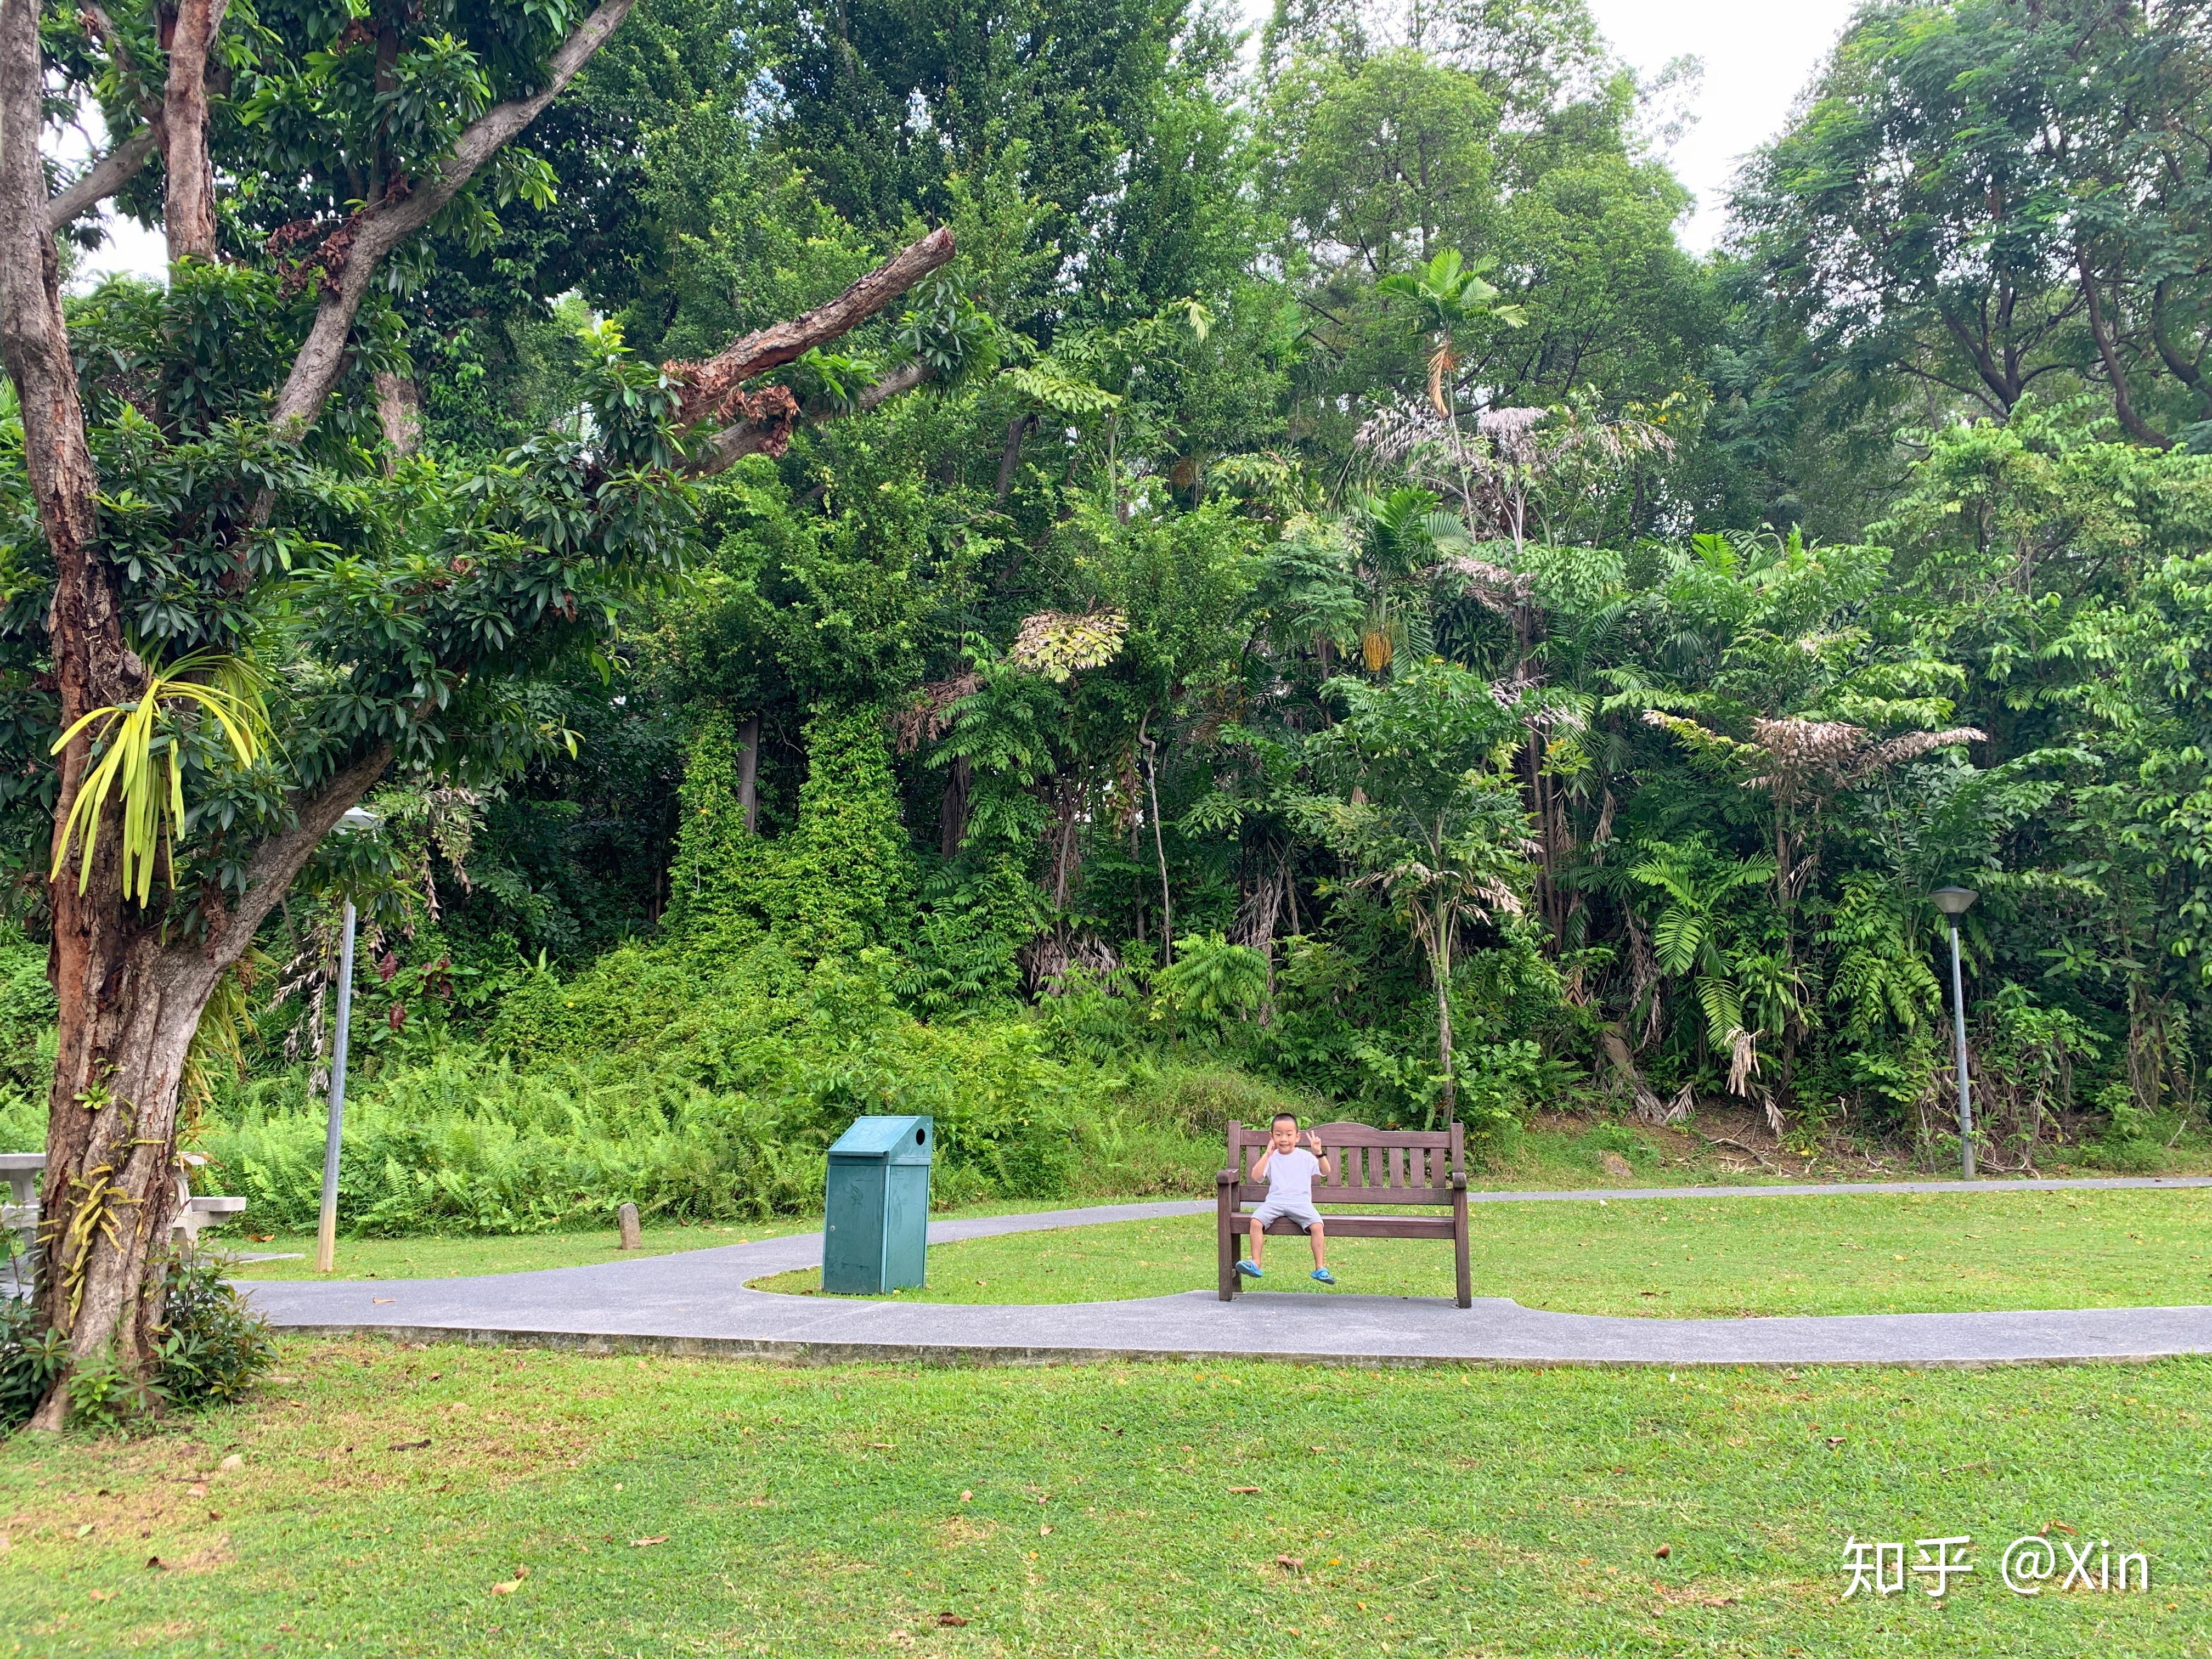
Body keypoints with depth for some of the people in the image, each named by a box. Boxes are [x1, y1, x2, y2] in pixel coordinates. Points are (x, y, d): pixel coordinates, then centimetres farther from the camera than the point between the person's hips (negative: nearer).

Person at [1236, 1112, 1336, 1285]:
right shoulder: (1271, 1158, 9)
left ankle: (1320, 1268, -17)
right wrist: (1267, 1154, -9)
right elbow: (1256, 1176, -4)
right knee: (1256, 1221, -26)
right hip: (1275, 1201, 1)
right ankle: (1255, 1263, -19)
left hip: (1301, 1202, -1)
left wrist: (1319, 1153, -15)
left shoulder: (1305, 1157, 8)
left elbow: (1326, 1172, 0)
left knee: (1317, 1225, -28)